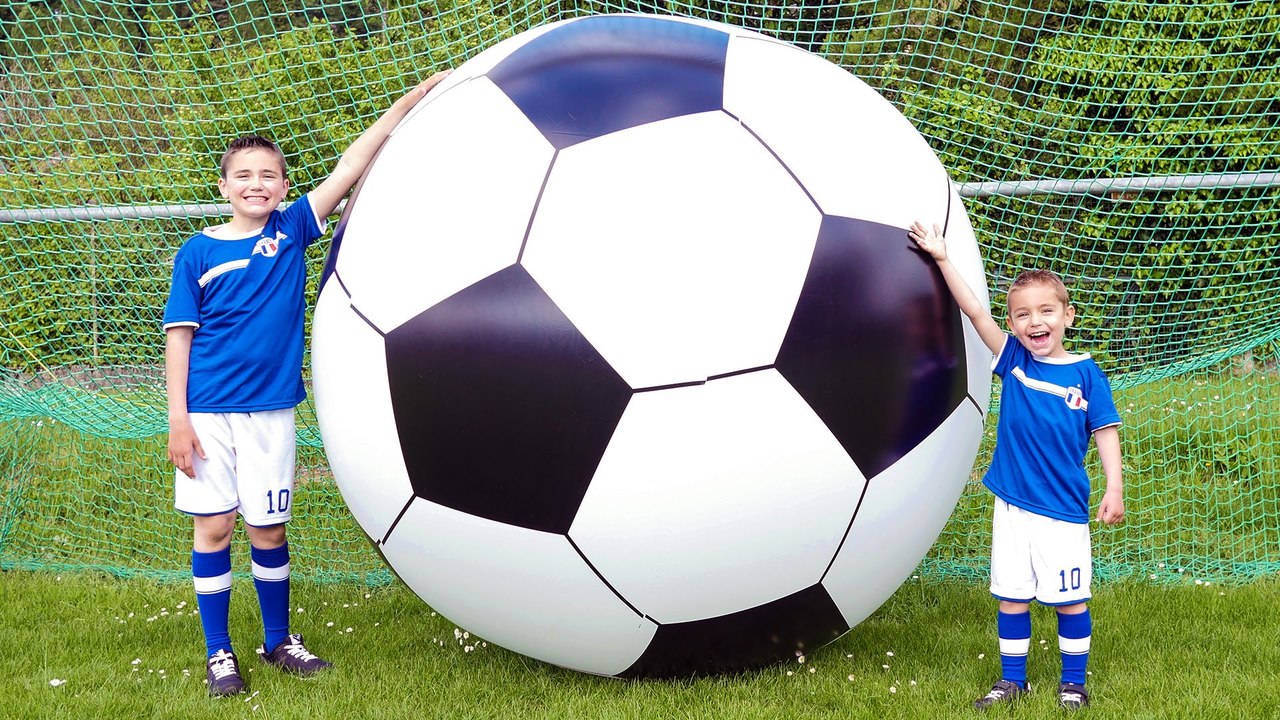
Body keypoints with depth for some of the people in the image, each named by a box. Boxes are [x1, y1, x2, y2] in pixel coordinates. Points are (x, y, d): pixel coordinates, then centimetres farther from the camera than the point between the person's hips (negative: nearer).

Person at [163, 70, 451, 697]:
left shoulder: (292, 229, 2)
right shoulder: (198, 252, -1)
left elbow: (350, 166, -3)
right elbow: (180, 336, -1)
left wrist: (412, 99, -7)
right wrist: (178, 419, -7)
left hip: (270, 409, 1)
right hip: (206, 411, -1)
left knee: (268, 530, 9)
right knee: (213, 527, 4)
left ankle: (278, 641, 26)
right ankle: (218, 653, 17)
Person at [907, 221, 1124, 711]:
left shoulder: (1085, 373, -5)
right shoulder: (1013, 360, 0)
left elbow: (1106, 432, -2)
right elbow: (974, 311, -4)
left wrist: (1114, 488, -10)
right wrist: (943, 259, -9)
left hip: (1063, 509, -3)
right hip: (1012, 504, 3)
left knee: (1069, 598, 6)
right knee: (1011, 595, 11)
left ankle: (1074, 683, 22)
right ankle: (1012, 680, 25)